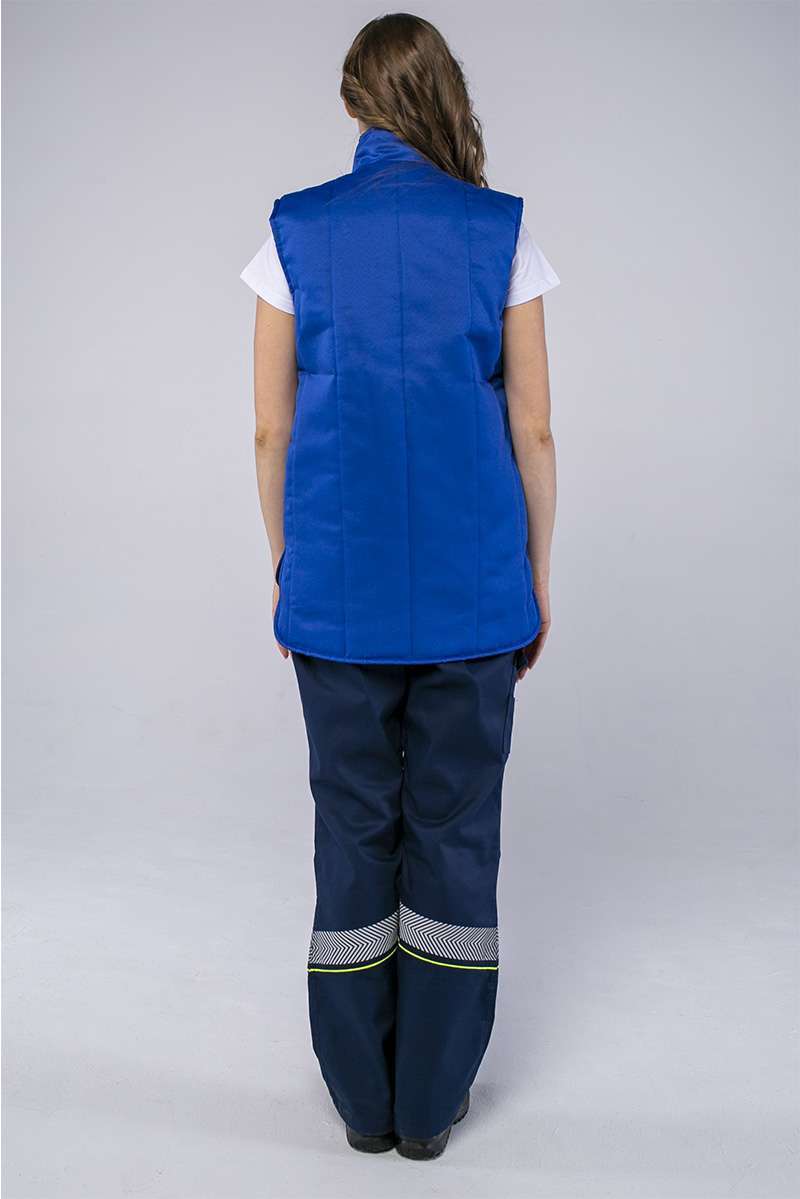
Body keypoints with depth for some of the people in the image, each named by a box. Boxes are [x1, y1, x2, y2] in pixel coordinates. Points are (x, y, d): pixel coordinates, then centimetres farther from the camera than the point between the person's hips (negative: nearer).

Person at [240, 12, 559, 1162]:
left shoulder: (294, 235, 1)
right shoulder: (502, 235, -1)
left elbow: (272, 431, 2)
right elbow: (534, 434, -1)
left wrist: (287, 570, 13)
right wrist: (538, 584, 9)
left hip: (339, 583, 1)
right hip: (470, 584, 0)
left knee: (353, 825, 12)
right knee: (455, 827, 10)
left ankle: (364, 1098, 26)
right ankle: (432, 1100, 24)